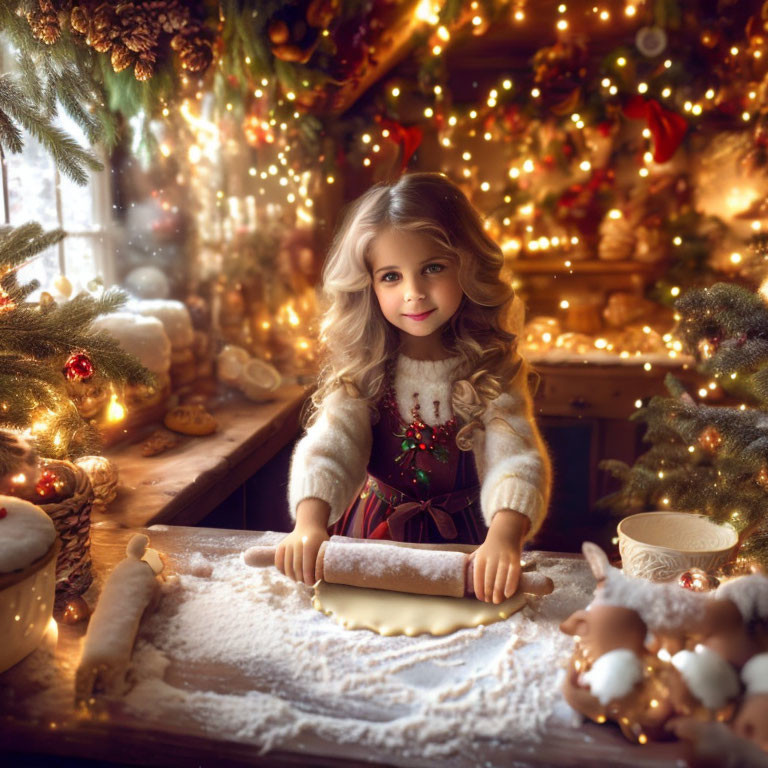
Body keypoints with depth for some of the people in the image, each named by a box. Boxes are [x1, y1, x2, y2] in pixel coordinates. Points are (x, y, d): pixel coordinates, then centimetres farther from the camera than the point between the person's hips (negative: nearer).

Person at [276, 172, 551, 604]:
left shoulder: (492, 369, -7)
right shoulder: (362, 367, -3)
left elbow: (514, 458, -20)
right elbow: (328, 444, -16)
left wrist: (504, 537, -40)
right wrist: (310, 523, -36)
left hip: (460, 537, 0)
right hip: (375, 532, 1)